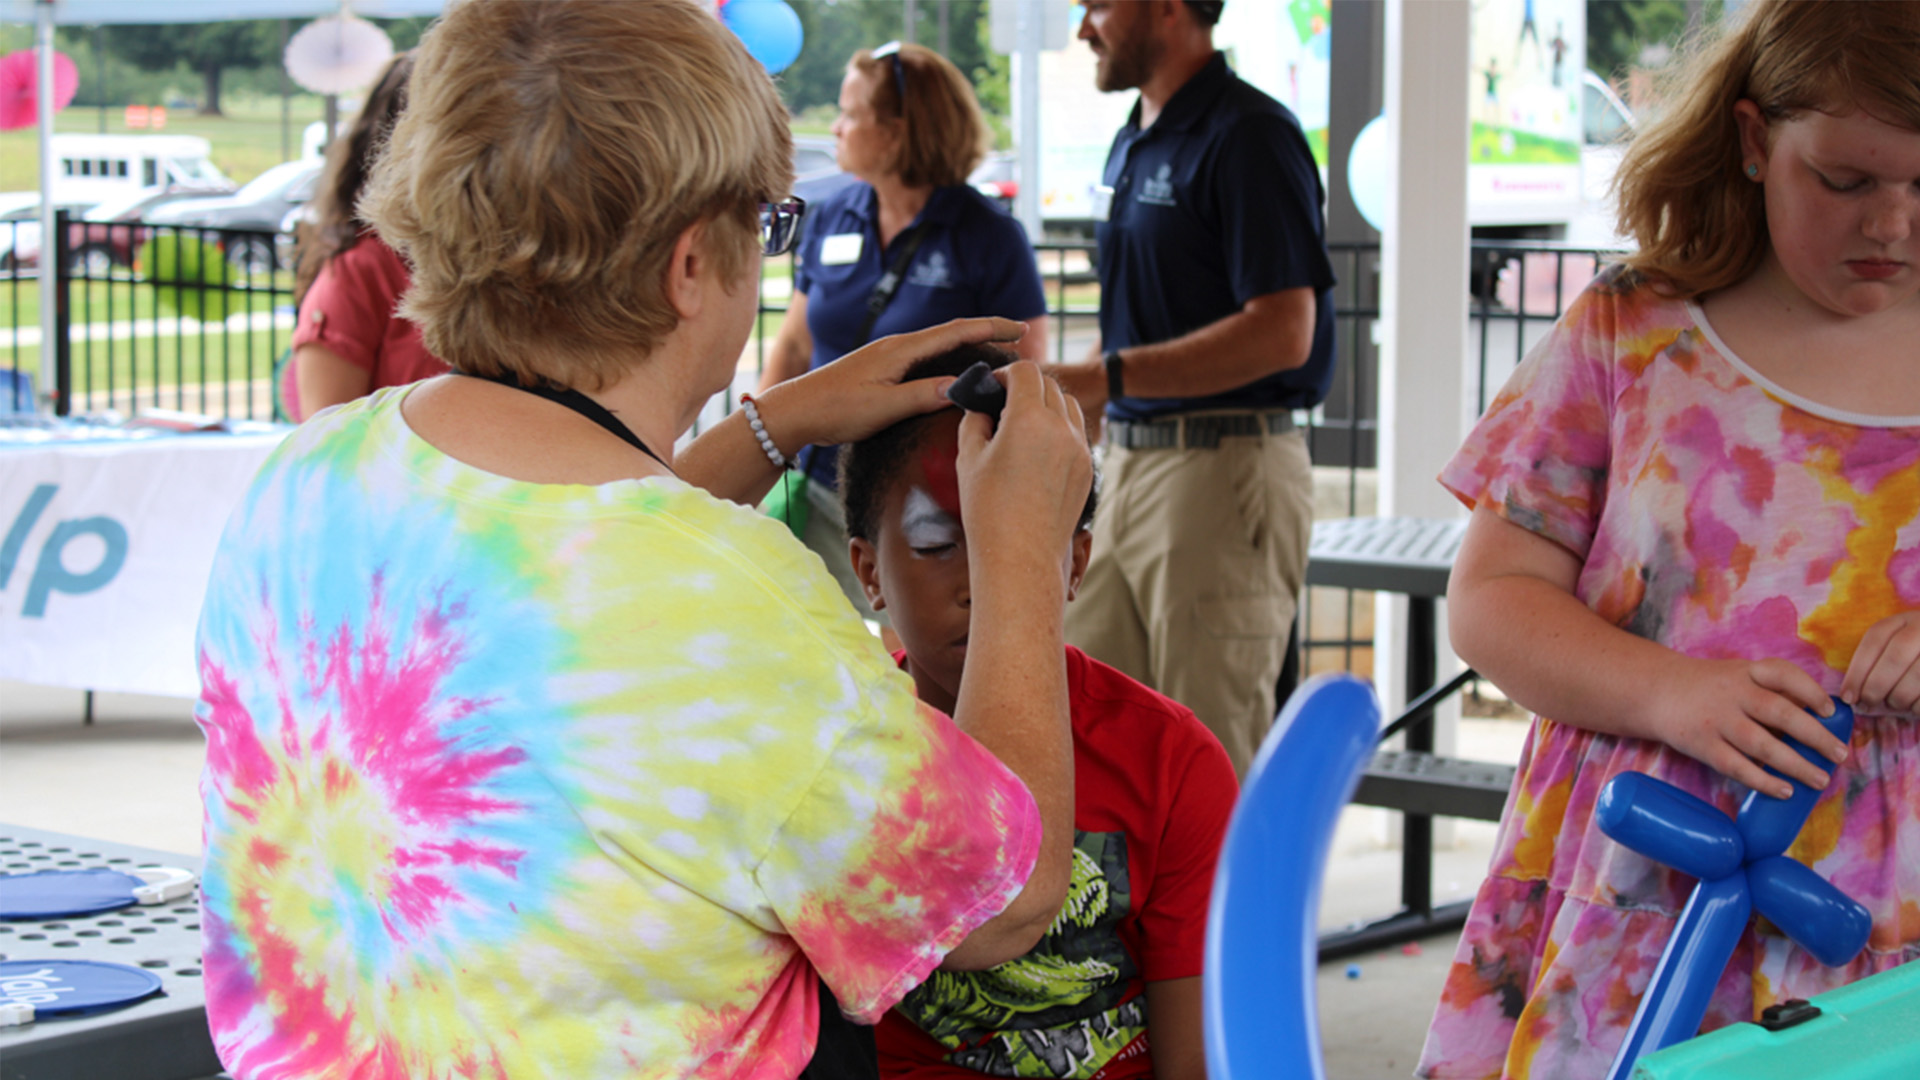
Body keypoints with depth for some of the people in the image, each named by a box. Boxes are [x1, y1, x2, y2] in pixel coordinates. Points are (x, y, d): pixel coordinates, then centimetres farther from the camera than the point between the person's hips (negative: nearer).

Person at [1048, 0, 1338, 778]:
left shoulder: (1249, 137, -12)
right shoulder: (1133, 145, 16)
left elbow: (1280, 334, -21)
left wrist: (1102, 378, -24)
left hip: (1226, 473, -9)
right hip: (1128, 467, 9)